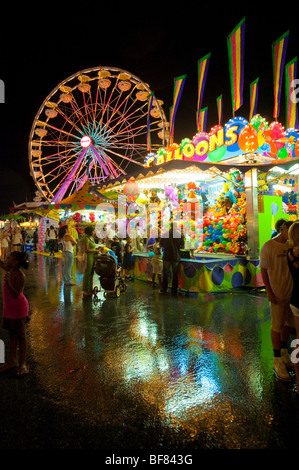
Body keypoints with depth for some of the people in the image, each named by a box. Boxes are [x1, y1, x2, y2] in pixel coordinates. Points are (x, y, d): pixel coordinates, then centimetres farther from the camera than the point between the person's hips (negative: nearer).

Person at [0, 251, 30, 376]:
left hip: (18, 309, -8)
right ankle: (13, 361, 33)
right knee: (12, 335, 18)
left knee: (20, 336, 4)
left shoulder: (19, 276, -24)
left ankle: (23, 364, 18)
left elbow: (16, 295, -28)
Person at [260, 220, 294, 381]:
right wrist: (269, 292, -16)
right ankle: (277, 361, 17)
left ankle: (284, 353, 38)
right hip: (277, 294, -6)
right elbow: (263, 270, -11)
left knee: (288, 324, 18)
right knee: (277, 326, 4)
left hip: (292, 293, 6)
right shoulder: (269, 246, -11)